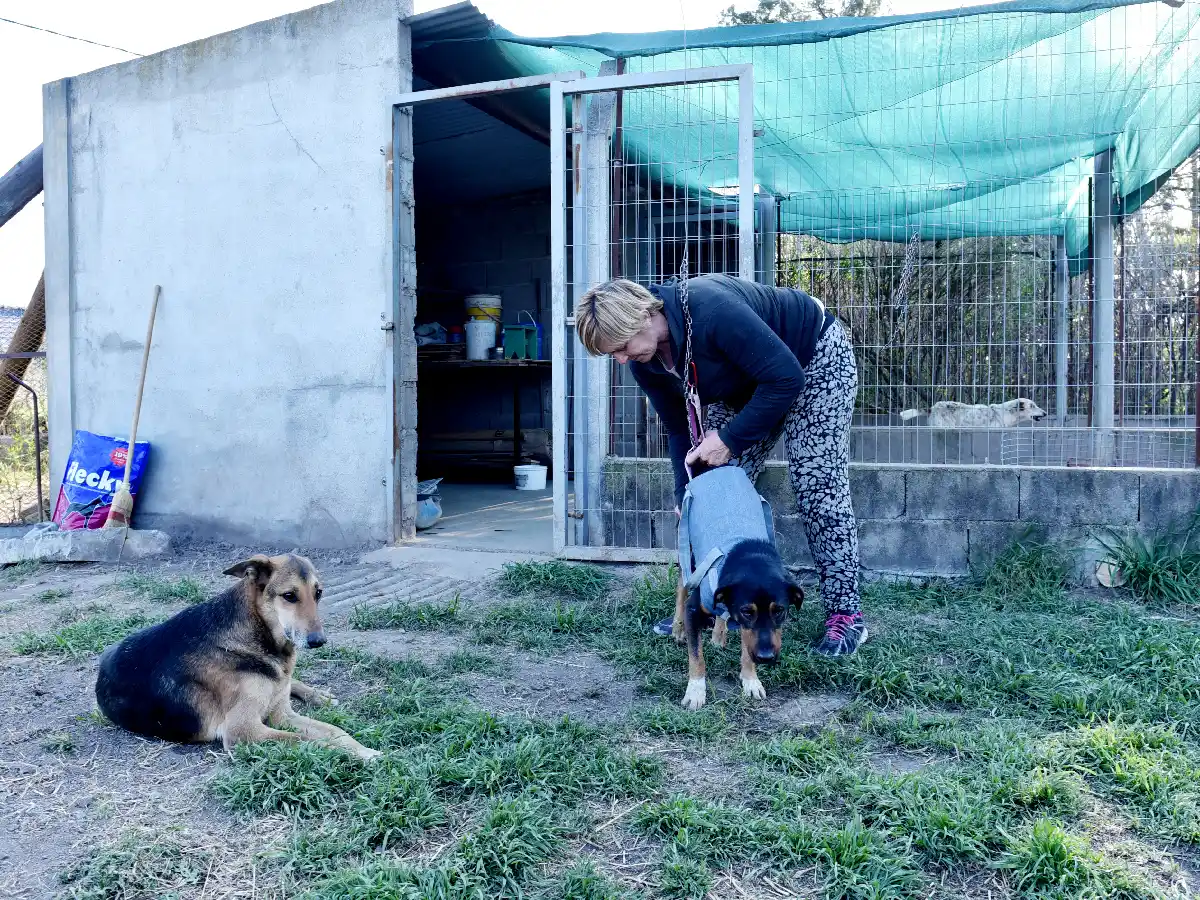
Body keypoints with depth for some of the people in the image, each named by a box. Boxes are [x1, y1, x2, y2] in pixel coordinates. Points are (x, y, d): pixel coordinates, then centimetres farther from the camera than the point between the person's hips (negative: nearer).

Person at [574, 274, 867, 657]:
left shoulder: (711, 310, -39)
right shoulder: (644, 362, -15)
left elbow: (786, 378, -34)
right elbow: (678, 427, -4)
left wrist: (730, 438, -30)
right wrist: (685, 493, -13)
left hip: (815, 358, -7)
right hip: (746, 384, 7)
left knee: (817, 488, -12)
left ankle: (846, 615, -3)